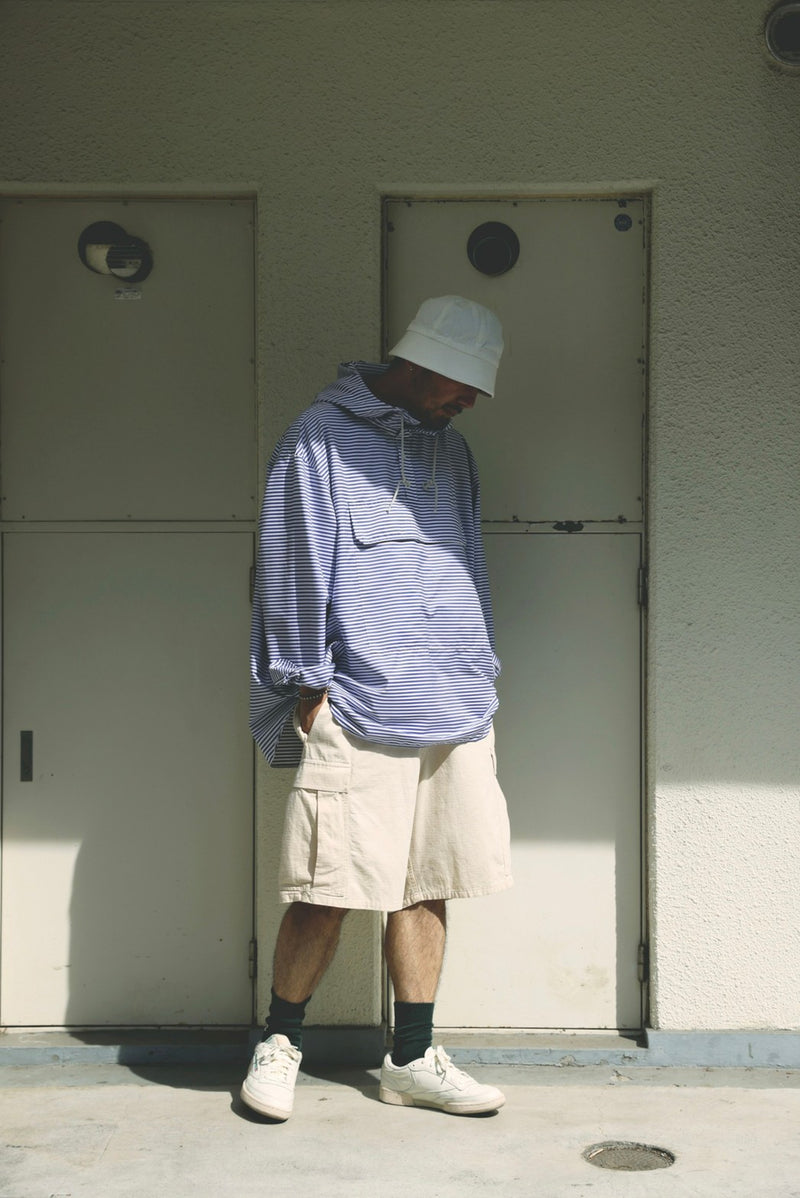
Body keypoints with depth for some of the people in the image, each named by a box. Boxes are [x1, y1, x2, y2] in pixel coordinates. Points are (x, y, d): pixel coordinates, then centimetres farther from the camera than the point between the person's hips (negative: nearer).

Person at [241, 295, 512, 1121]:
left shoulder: (448, 448, 19)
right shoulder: (322, 437, -2)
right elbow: (295, 562, -4)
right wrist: (309, 685, -5)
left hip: (455, 713, 6)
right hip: (357, 712, -6)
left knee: (427, 889, 8)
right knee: (329, 892, -4)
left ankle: (412, 1060, 19)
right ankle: (279, 1044, 16)